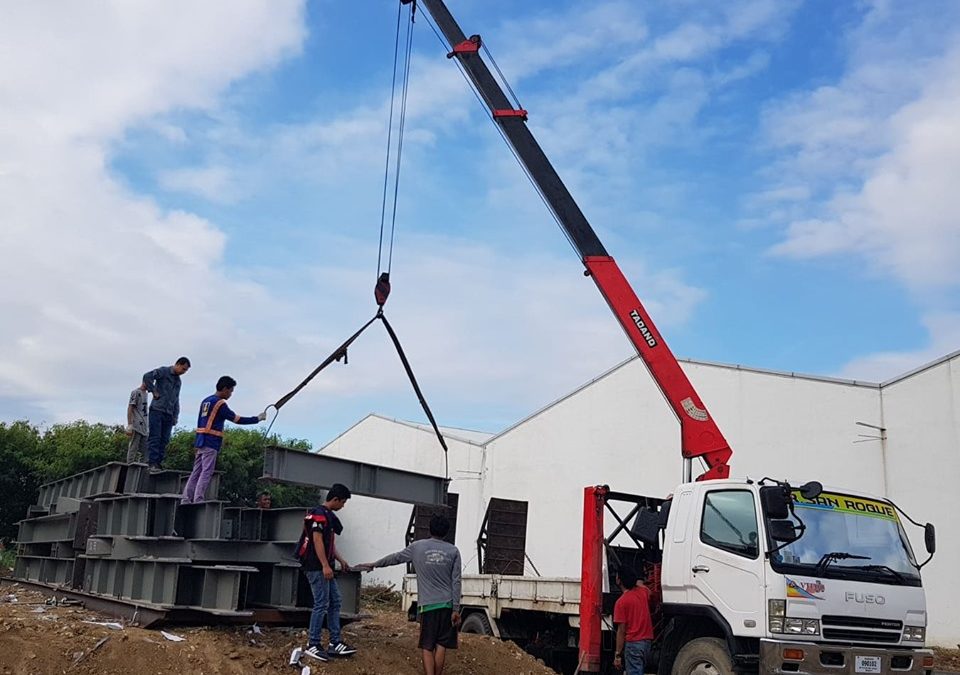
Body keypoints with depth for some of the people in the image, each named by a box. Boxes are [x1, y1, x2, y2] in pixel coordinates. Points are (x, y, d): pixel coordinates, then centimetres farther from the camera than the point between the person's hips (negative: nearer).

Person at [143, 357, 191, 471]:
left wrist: (176, 416, 16)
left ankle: (159, 462, 4)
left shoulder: (178, 381, 22)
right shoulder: (164, 371, 0)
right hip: (157, 410, -7)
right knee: (155, 438, -8)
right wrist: (154, 392, -13)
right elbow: (147, 376, -17)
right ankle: (152, 463, -11)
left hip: (169, 413, 7)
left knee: (164, 439, 2)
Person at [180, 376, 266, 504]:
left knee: (196, 471, 10)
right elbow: (237, 419, -9)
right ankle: (197, 500, -10)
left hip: (201, 440, 9)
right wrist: (257, 418, -1)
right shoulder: (220, 403, -11)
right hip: (211, 443, -9)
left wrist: (198, 442, 21)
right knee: (206, 472, -7)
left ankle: (185, 499, 9)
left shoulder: (206, 401, 16)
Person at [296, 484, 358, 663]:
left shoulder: (329, 515, 16)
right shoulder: (319, 513, -14)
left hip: (324, 567, 10)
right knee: (321, 605, -8)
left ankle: (335, 643, 15)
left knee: (335, 602, 11)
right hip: (316, 567, -10)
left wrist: (340, 560, 20)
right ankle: (312, 645, -1)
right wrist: (325, 565, -24)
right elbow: (317, 541, -20)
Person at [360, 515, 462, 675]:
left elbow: (395, 558, 17)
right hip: (447, 604, 1)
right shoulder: (453, 551, 3)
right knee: (441, 645, 6)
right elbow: (456, 582, 0)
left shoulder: (417, 547, 3)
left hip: (427, 604, -1)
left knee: (427, 647, 1)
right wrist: (456, 609, 1)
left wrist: (374, 564, 32)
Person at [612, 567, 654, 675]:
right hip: (647, 641, 7)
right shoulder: (643, 592, 5)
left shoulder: (621, 602, -14)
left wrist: (617, 655, -9)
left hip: (632, 643, -7)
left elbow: (621, 630, -14)